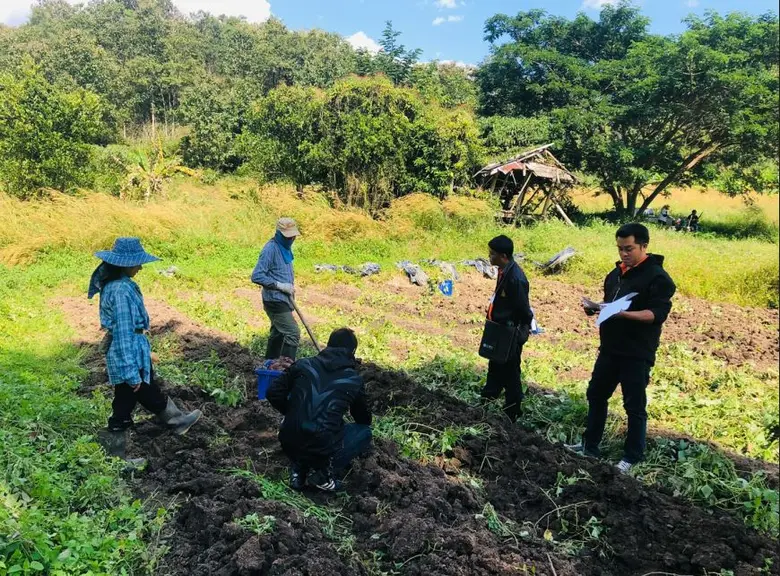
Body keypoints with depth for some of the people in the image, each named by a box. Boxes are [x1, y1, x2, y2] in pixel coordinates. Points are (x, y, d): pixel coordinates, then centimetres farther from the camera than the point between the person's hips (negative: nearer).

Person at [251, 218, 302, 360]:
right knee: (293, 333, -14)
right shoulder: (270, 249, -18)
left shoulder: (286, 247, 9)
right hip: (275, 299, -9)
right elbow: (256, 276, -22)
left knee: (278, 333, 18)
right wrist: (280, 285, -21)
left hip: (283, 299, 9)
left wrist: (291, 285, 8)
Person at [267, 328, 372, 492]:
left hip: (289, 444, 4)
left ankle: (298, 470, 14)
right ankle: (323, 473, 3)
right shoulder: (354, 379, 5)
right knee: (365, 432, 19)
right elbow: (364, 418, 21)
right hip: (322, 449, -4)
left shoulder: (304, 364, 6)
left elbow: (273, 393, 5)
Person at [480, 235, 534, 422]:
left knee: (509, 373, 6)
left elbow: (523, 309, -23)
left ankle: (512, 413, 22)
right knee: (495, 367, 25)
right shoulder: (504, 271, 1)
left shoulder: (515, 278, -28)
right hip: (500, 330, 10)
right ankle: (487, 400, 43)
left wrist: (521, 332, -15)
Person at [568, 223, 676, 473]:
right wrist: (595, 308, 1)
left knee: (634, 406, 3)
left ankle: (632, 457, 17)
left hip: (637, 354, -8)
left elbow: (658, 313, -20)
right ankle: (590, 446, 28)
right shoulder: (616, 273, 12)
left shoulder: (657, 277, -12)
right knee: (596, 395, 14)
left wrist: (625, 314, -33)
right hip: (610, 349, 8)